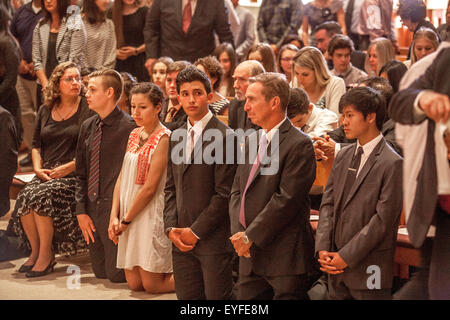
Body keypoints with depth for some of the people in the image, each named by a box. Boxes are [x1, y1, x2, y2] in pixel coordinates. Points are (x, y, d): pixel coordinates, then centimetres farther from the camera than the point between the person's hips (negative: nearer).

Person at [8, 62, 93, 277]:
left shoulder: (87, 110, 1)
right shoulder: (45, 110, 16)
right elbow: (36, 144, 22)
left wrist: (68, 167, -14)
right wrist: (38, 168, 4)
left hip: (74, 174, -5)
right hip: (47, 173, 5)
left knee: (41, 195, -30)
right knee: (24, 196, -24)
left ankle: (46, 256, -19)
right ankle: (35, 251, -9)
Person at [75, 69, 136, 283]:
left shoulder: (128, 127, -13)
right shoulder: (87, 127, 10)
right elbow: (81, 174, 14)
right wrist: (81, 211, 5)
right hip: (92, 208, 7)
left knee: (117, 275, -2)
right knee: (100, 272, 11)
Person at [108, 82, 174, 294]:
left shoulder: (163, 138, -14)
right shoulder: (134, 135, 11)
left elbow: (150, 187, -16)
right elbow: (122, 178, 10)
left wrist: (126, 220, -10)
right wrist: (114, 217, -1)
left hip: (151, 212, -8)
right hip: (129, 213, 8)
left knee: (151, 284, -4)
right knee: (134, 283, 9)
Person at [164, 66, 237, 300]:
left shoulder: (225, 137, -10)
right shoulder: (176, 137, 14)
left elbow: (224, 194, -13)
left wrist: (196, 231, -12)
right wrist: (171, 227, 2)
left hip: (213, 239, -6)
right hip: (180, 240, 6)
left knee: (216, 296, -2)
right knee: (186, 297, 9)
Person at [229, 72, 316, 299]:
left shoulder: (299, 145, -11)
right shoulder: (252, 140, 14)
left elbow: (286, 199, -17)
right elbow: (237, 191, 14)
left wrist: (250, 236, -14)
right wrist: (238, 233, -2)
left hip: (285, 256, -7)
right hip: (250, 255, 7)